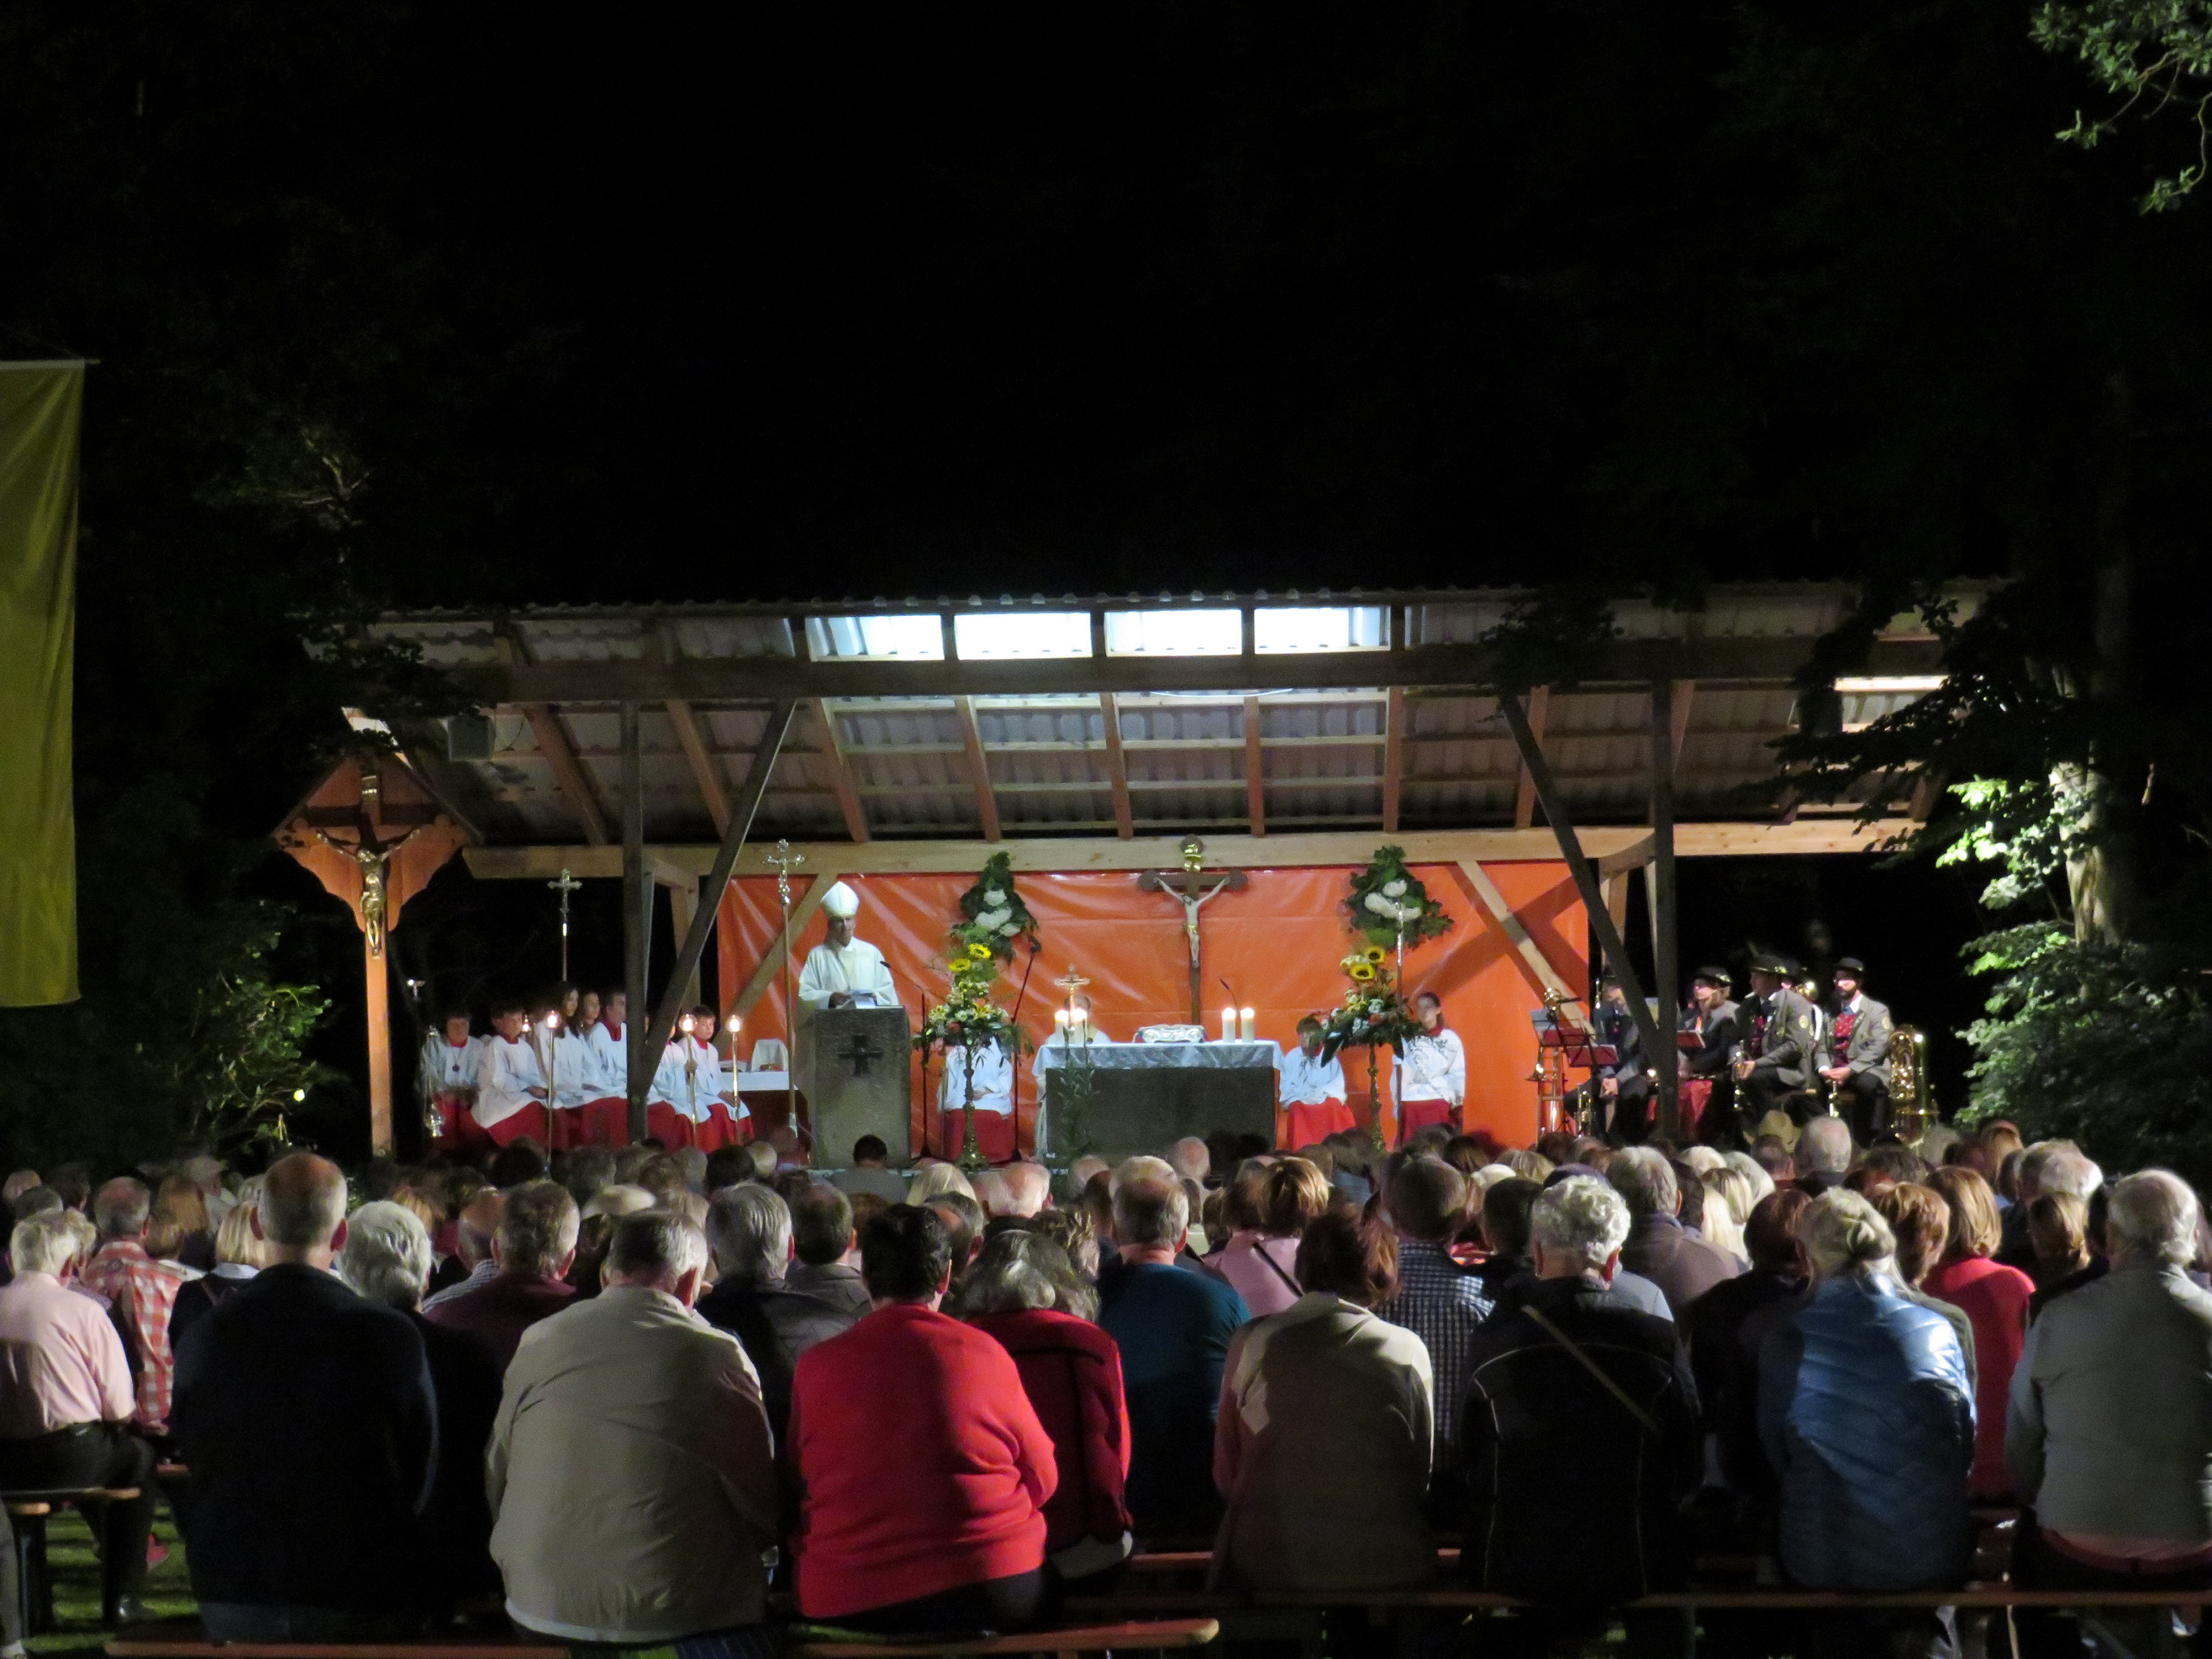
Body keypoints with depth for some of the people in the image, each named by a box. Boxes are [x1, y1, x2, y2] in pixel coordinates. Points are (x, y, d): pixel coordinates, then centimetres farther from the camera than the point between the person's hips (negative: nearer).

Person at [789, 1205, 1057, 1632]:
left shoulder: (814, 1366, -1)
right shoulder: (985, 1353, -2)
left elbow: (793, 1492, 11)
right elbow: (1042, 1479, 7)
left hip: (848, 1607, 1)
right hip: (990, 1592, 0)